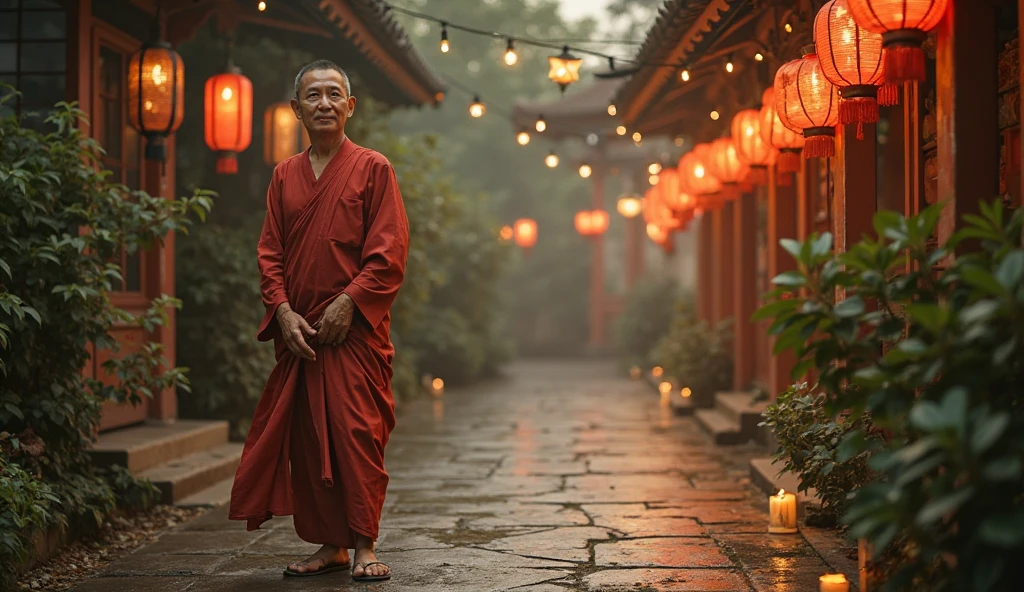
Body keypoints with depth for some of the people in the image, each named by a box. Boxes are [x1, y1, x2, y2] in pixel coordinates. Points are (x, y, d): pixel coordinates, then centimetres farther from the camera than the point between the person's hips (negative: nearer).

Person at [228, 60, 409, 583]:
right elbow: (270, 252, 11)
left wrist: (347, 303, -13)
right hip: (298, 331, 5)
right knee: (307, 440, 6)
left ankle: (364, 545, 0)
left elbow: (388, 253, -5)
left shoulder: (372, 168, 0)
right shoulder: (285, 176, 13)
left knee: (357, 435, -8)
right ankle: (331, 545, 15)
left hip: (355, 329, -4)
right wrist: (284, 311, -3)